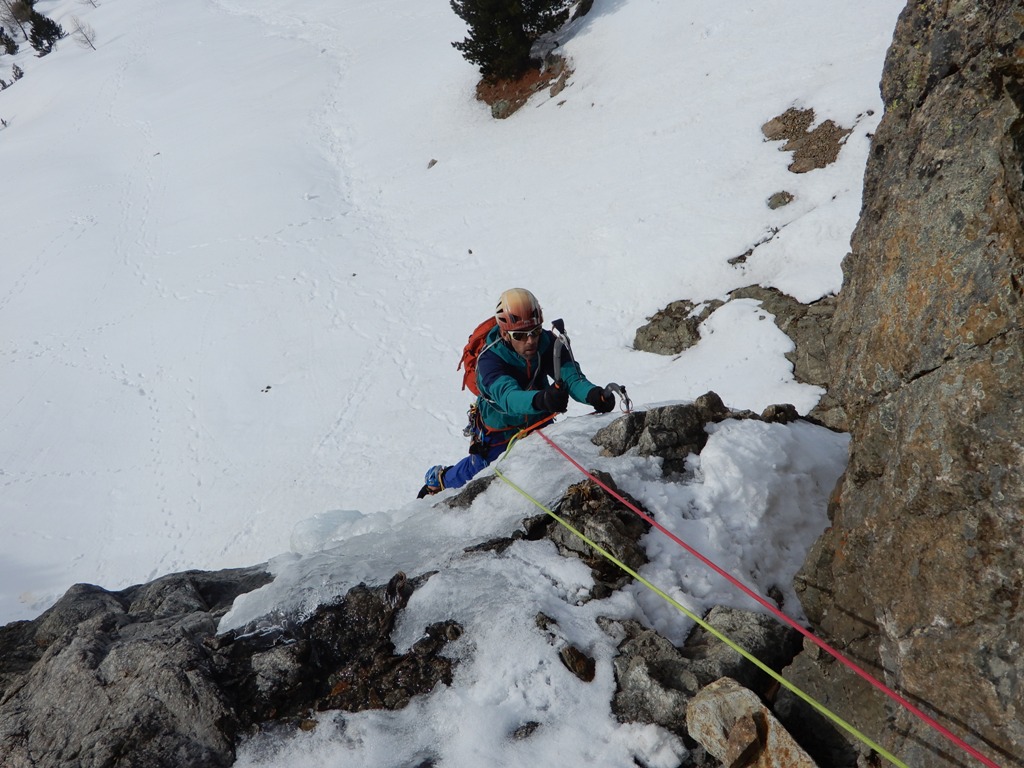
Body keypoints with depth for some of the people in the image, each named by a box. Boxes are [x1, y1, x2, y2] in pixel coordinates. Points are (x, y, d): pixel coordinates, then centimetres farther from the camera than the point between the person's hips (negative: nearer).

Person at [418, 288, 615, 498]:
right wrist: (542, 399, -73)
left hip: (537, 422, 4)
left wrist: (593, 394, -59)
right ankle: (437, 478, 46)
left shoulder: (549, 344, -25)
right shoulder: (489, 359, -36)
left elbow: (571, 377, -36)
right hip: (499, 431, -3)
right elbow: (508, 396, -52)